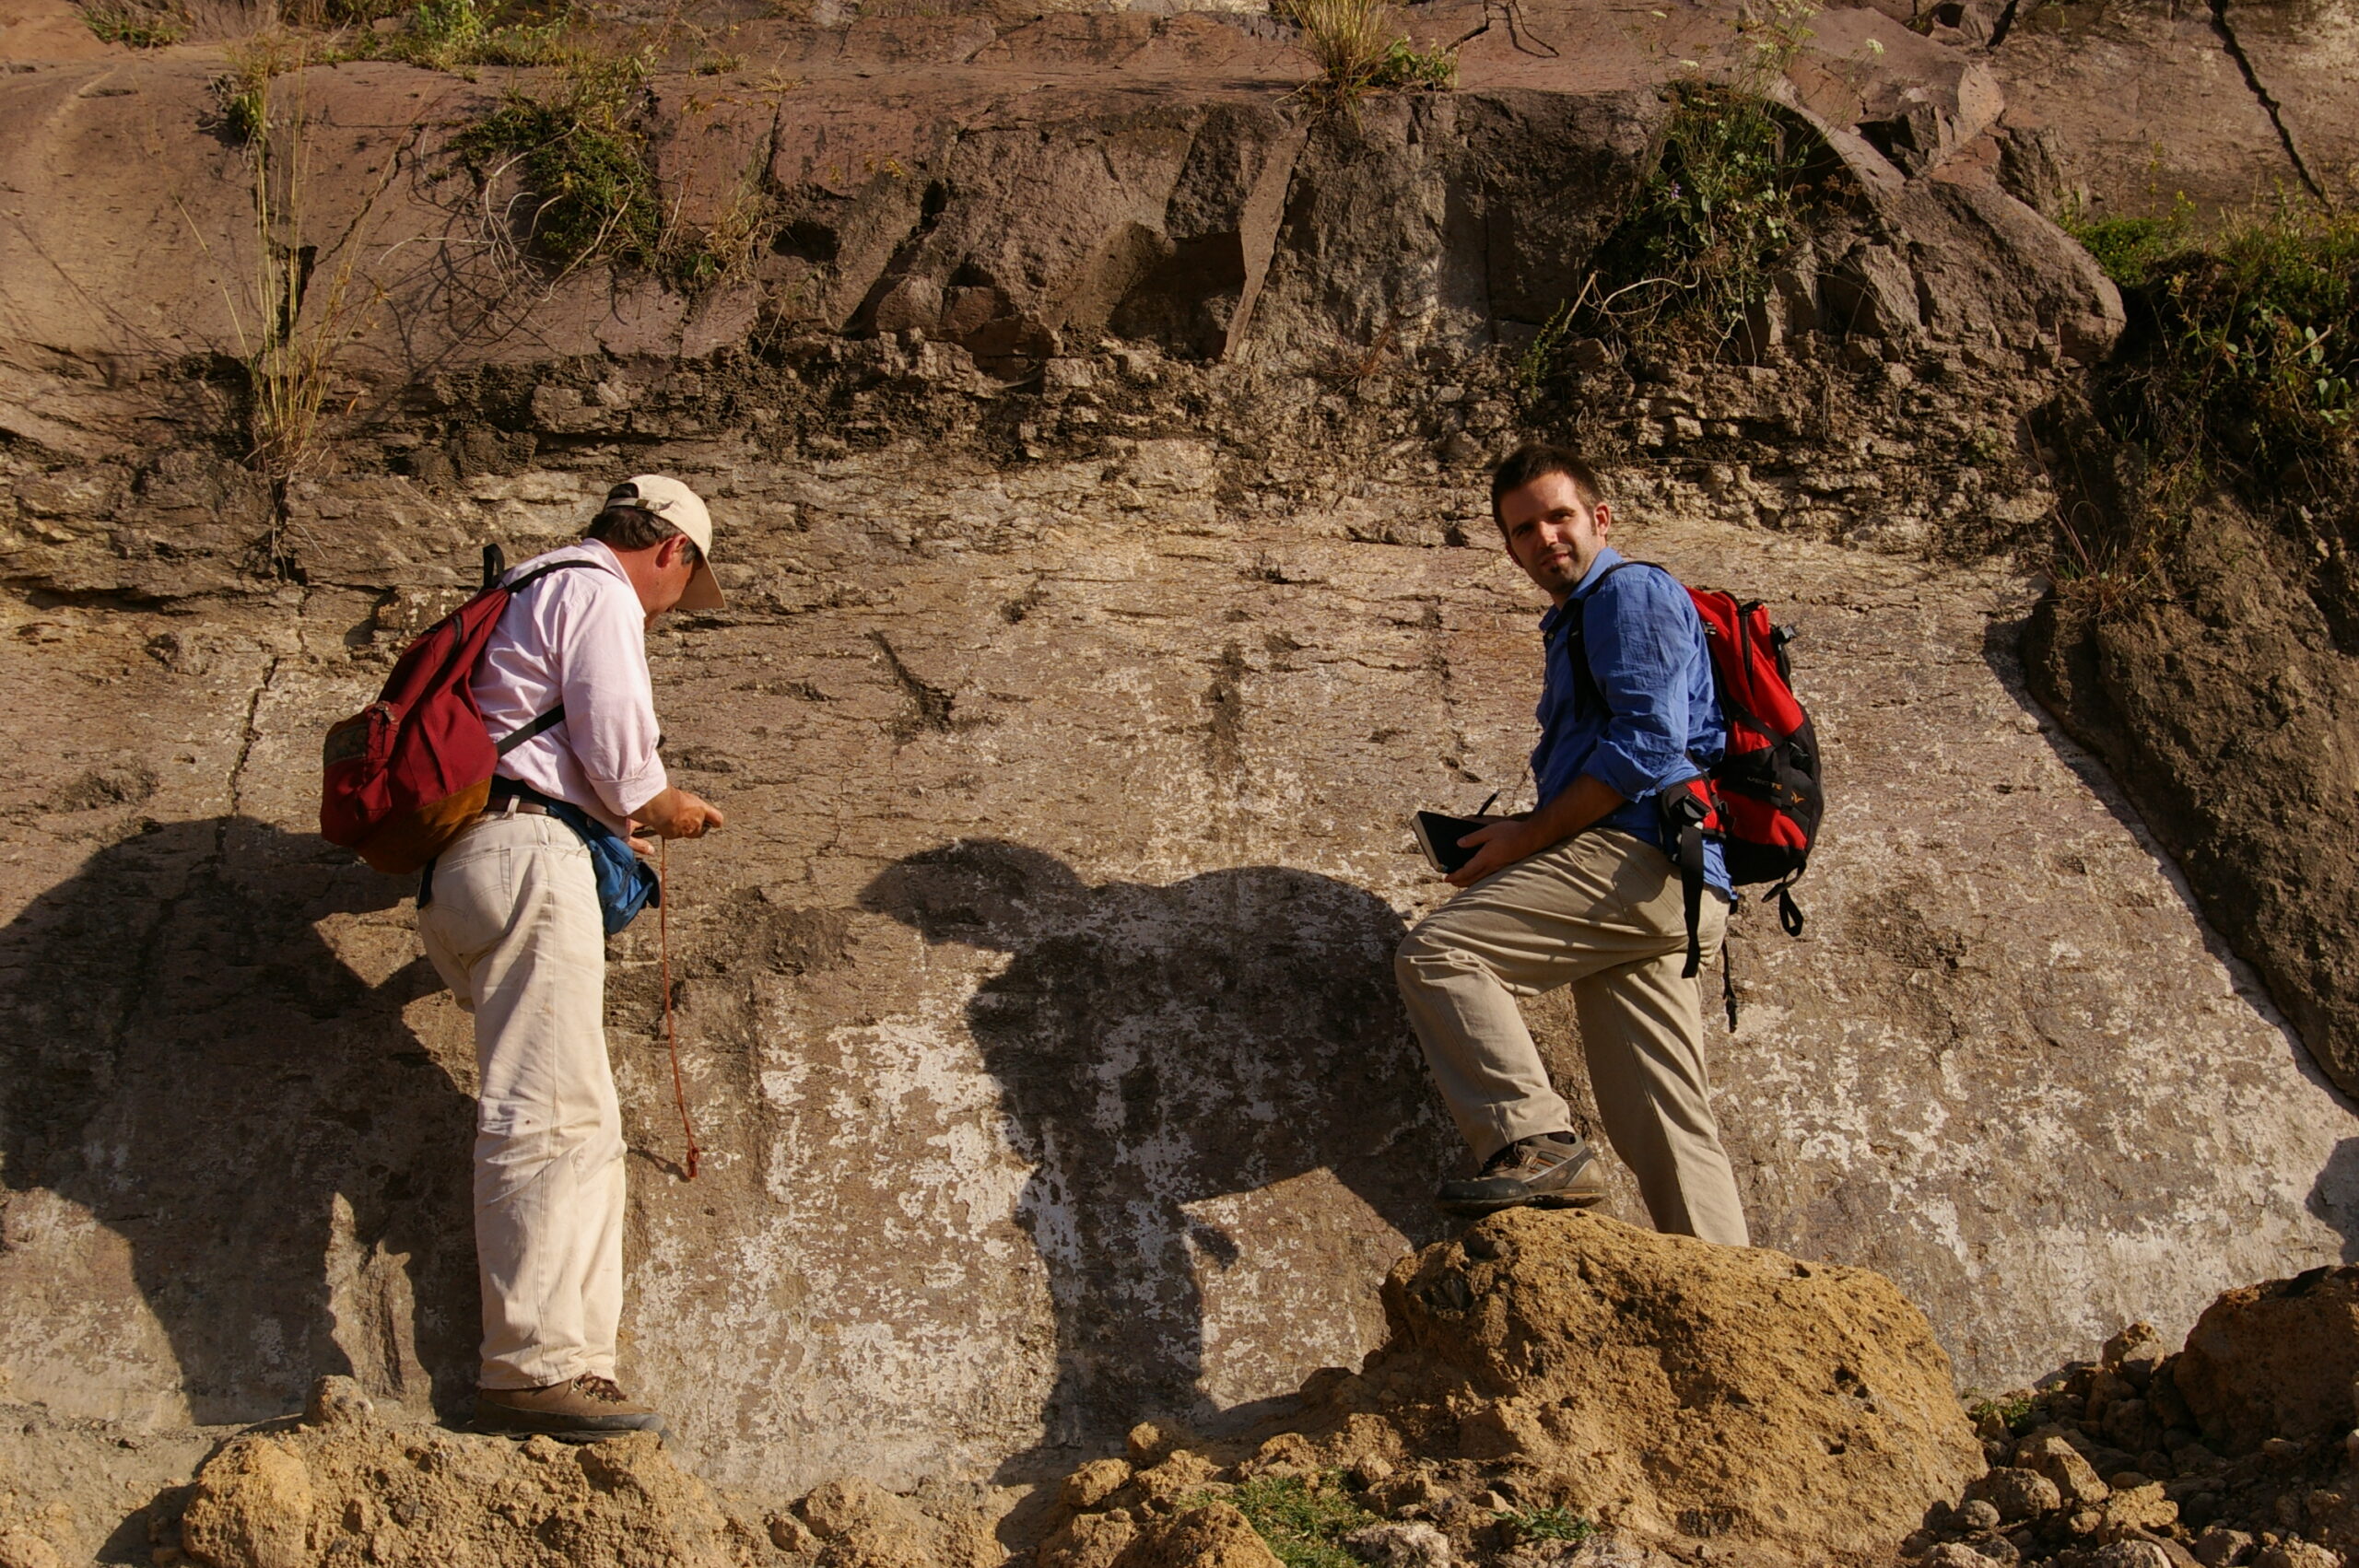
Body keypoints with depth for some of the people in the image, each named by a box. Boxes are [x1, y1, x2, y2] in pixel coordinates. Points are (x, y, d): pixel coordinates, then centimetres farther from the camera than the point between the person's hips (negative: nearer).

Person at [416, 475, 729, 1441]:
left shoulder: (524, 593, 30)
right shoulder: (602, 594, 0)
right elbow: (617, 752, -10)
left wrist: (613, 824, 28)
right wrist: (666, 811, 9)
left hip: (465, 867, 10)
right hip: (531, 858, -10)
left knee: (583, 1123, 7)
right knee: (549, 1115, -15)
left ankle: (576, 1359, 4)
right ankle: (531, 1368, -18)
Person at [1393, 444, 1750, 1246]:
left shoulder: (1631, 592, 1)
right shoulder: (1571, 627, 31)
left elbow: (1649, 742, -13)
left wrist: (1533, 835, -9)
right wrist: (1522, 842, 12)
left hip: (1638, 855, -10)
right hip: (1665, 884, 10)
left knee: (1437, 950, -19)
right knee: (1665, 1126, 5)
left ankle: (1536, 1142, -26)